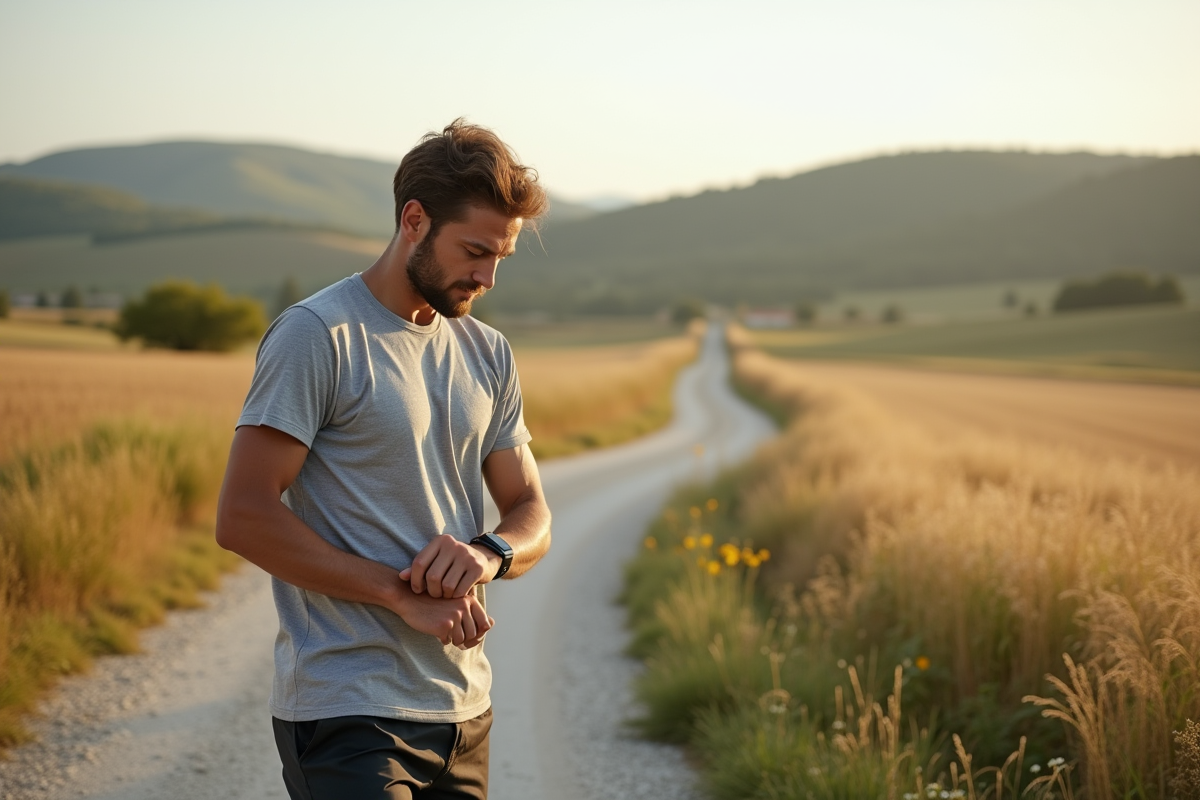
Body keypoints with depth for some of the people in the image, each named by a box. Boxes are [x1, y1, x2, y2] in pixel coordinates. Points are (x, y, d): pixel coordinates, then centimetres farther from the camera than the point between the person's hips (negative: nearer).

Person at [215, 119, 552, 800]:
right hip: (349, 717, -7)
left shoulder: (489, 354, 13)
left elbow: (532, 514, 15)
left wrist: (490, 553, -10)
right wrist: (403, 595, -17)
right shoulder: (317, 336, -9)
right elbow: (243, 519, -14)